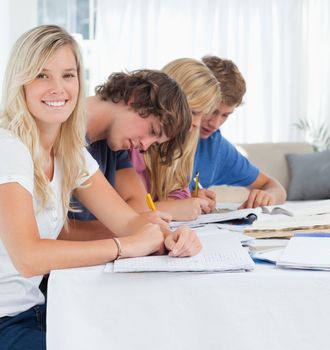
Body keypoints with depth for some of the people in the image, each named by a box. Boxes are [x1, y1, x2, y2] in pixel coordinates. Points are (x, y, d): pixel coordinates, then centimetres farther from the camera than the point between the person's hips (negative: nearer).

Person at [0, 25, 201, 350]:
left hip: (34, 309, 7)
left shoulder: (72, 153, 6)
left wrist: (168, 238, -17)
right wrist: (127, 246, -22)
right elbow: (28, 256, -27)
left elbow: (128, 220, 4)